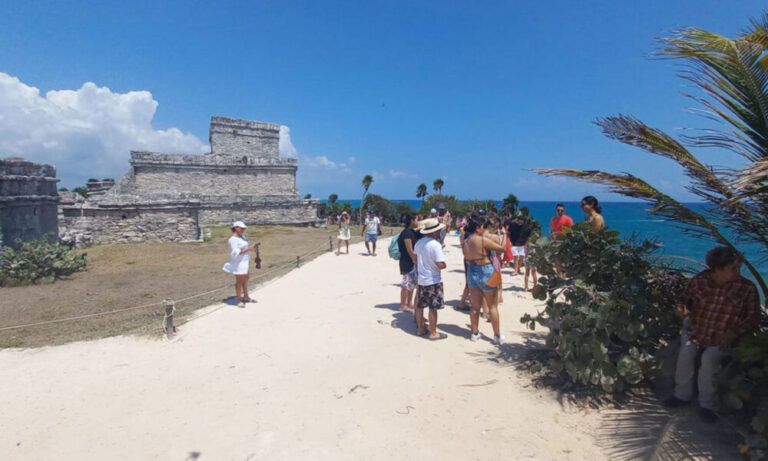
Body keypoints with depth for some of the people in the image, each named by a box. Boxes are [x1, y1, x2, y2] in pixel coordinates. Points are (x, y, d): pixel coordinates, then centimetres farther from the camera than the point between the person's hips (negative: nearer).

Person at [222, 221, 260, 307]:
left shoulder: (242, 237, 8)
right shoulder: (233, 239, -19)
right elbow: (235, 252, -26)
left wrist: (253, 245, -3)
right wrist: (248, 249, -26)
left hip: (244, 262, 9)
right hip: (238, 263, -9)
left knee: (245, 279, 19)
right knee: (239, 281, 0)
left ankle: (246, 296, 33)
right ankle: (238, 299, 12)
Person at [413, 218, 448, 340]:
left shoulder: (419, 242, 2)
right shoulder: (435, 244, -21)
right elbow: (441, 265, -26)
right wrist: (444, 265, -6)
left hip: (421, 279, 7)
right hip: (433, 281, -7)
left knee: (420, 305, 15)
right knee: (433, 308, 2)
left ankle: (421, 328, 29)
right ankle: (433, 333, 11)